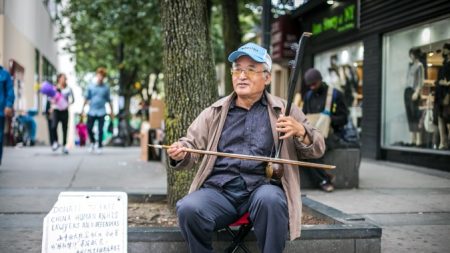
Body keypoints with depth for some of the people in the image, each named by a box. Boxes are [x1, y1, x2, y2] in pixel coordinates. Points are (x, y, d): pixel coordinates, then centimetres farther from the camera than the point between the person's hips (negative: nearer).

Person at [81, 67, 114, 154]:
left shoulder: (106, 87, 3)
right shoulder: (91, 86, 4)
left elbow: (109, 100, 8)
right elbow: (87, 98, 10)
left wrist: (111, 112, 9)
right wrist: (83, 108, 6)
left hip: (101, 112, -1)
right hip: (91, 111, 1)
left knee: (100, 130, 0)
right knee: (89, 128, 1)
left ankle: (99, 146, 11)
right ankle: (92, 143, 24)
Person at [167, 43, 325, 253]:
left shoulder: (283, 110, 14)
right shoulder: (214, 112, 19)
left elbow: (317, 149, 13)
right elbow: (192, 145, 18)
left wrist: (300, 132, -10)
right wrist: (180, 154, -6)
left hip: (263, 187, -1)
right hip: (218, 189, 2)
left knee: (269, 200, -36)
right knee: (188, 209, -29)